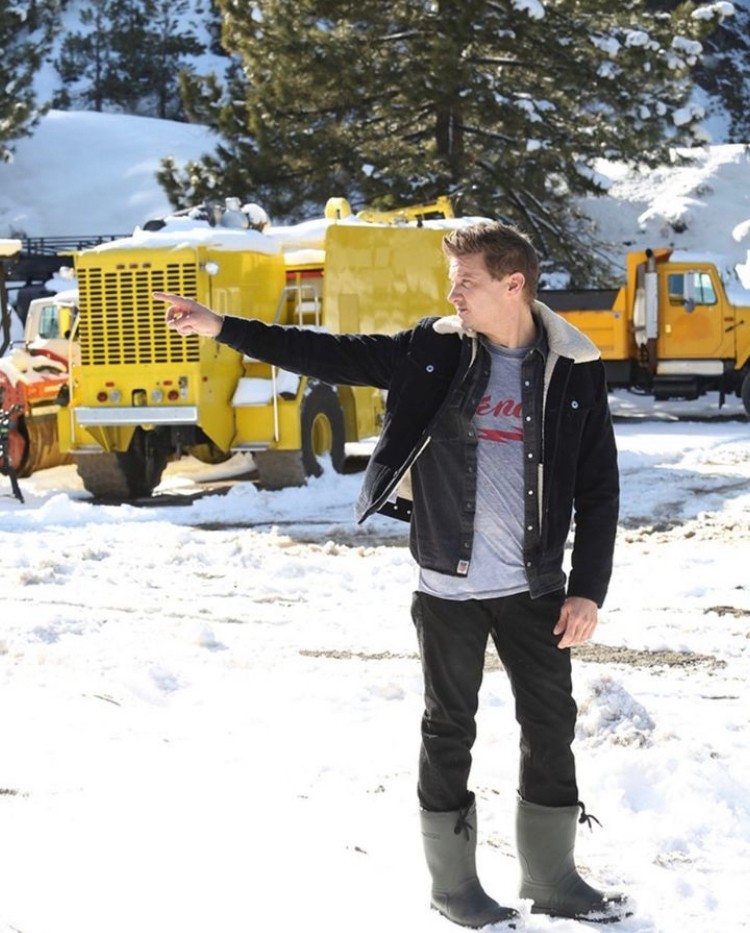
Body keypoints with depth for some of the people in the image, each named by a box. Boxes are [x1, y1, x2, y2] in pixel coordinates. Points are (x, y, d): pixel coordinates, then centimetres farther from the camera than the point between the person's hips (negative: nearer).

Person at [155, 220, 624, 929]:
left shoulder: (574, 368, -3)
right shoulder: (434, 350, -4)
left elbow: (598, 489, 0)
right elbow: (328, 356, -1)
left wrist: (587, 590, -5)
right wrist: (220, 328, -7)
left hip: (534, 587, 1)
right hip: (448, 586, -1)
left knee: (551, 724, 9)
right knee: (449, 730, 7)